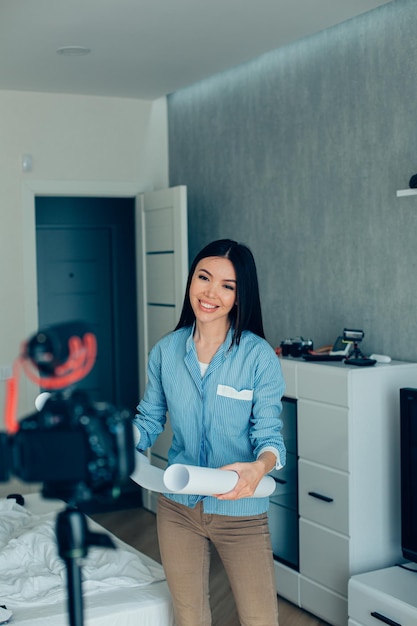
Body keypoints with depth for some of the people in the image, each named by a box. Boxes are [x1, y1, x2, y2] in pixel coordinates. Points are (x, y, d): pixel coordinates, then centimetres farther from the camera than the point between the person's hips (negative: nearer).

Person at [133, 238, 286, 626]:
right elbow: (149, 422, 5)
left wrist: (260, 466, -34)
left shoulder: (259, 356, -13)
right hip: (177, 507, 3)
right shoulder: (165, 351, -3)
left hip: (240, 510, -3)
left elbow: (270, 434, -12)